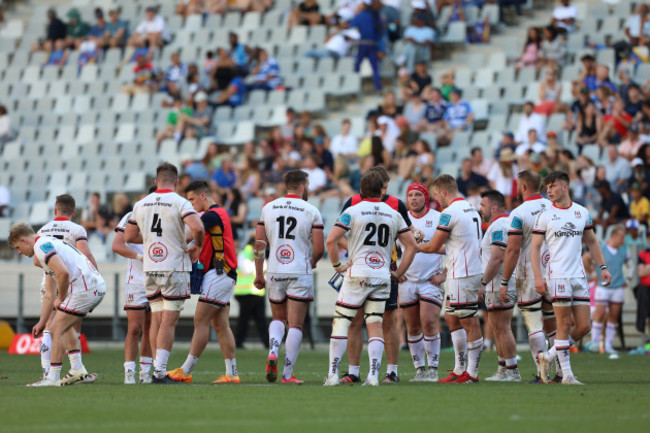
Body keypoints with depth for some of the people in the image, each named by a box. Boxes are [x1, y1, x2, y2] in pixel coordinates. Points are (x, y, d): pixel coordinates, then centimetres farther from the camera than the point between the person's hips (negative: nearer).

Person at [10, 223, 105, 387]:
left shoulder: (41, 246, -8)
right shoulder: (49, 244, 26)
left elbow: (63, 273, -24)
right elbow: (50, 293, 30)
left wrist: (61, 299, -8)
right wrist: (42, 322, 29)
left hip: (84, 287, -10)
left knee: (57, 329, -5)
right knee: (66, 326, 26)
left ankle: (52, 378, -3)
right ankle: (77, 368, 21)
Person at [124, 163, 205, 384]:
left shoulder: (141, 204, 7)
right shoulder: (180, 203, -9)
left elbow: (129, 237, 15)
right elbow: (197, 227, -25)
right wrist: (197, 246, -5)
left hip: (150, 268, 5)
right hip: (175, 267, -5)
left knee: (156, 319, 10)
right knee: (169, 322, -4)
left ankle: (158, 371, 10)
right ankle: (159, 371, -10)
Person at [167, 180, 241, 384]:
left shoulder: (213, 214, -13)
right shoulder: (218, 213, 21)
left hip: (218, 274, -10)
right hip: (224, 276, 10)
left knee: (201, 321, -9)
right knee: (220, 324, 6)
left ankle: (186, 371, -9)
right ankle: (232, 373, 3)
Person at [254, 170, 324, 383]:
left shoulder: (268, 208, 6)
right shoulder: (311, 211, -4)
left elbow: (259, 244, 5)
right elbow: (319, 249, -5)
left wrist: (259, 274, 12)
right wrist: (312, 262, 17)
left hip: (274, 272, 3)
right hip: (300, 273, -3)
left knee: (278, 319, 20)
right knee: (295, 325, 2)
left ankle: (273, 352, -7)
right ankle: (287, 374, -1)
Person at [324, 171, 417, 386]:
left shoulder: (353, 211, -3)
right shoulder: (393, 215, 8)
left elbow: (331, 240, -11)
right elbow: (411, 245, 11)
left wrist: (337, 265, 2)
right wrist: (398, 273, 16)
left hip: (357, 274, -3)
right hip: (382, 276, 3)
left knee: (341, 322, 3)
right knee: (375, 325, 5)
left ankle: (333, 374, -4)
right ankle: (373, 374, -7)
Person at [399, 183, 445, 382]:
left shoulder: (438, 219, -1)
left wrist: (444, 274, -7)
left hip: (431, 280, -3)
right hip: (407, 281, 3)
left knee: (429, 322, -14)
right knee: (413, 327, 4)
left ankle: (433, 368, -5)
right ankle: (419, 369, 12)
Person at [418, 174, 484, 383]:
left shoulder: (449, 213, -14)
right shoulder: (471, 210, 14)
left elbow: (433, 246, -10)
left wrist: (416, 246, 9)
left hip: (462, 276, -9)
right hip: (471, 270, 9)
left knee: (469, 323, -5)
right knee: (451, 318, 16)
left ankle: (471, 373, -1)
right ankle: (459, 369, 19)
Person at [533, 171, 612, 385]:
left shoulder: (582, 213, 10)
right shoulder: (545, 215, -1)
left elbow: (592, 241, 21)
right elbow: (534, 247, -2)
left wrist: (602, 267, 13)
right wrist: (538, 276, -13)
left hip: (579, 276, 4)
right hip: (557, 276, -4)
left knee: (584, 326, 0)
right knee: (564, 324, -6)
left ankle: (547, 357, 15)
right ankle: (566, 374, 0)